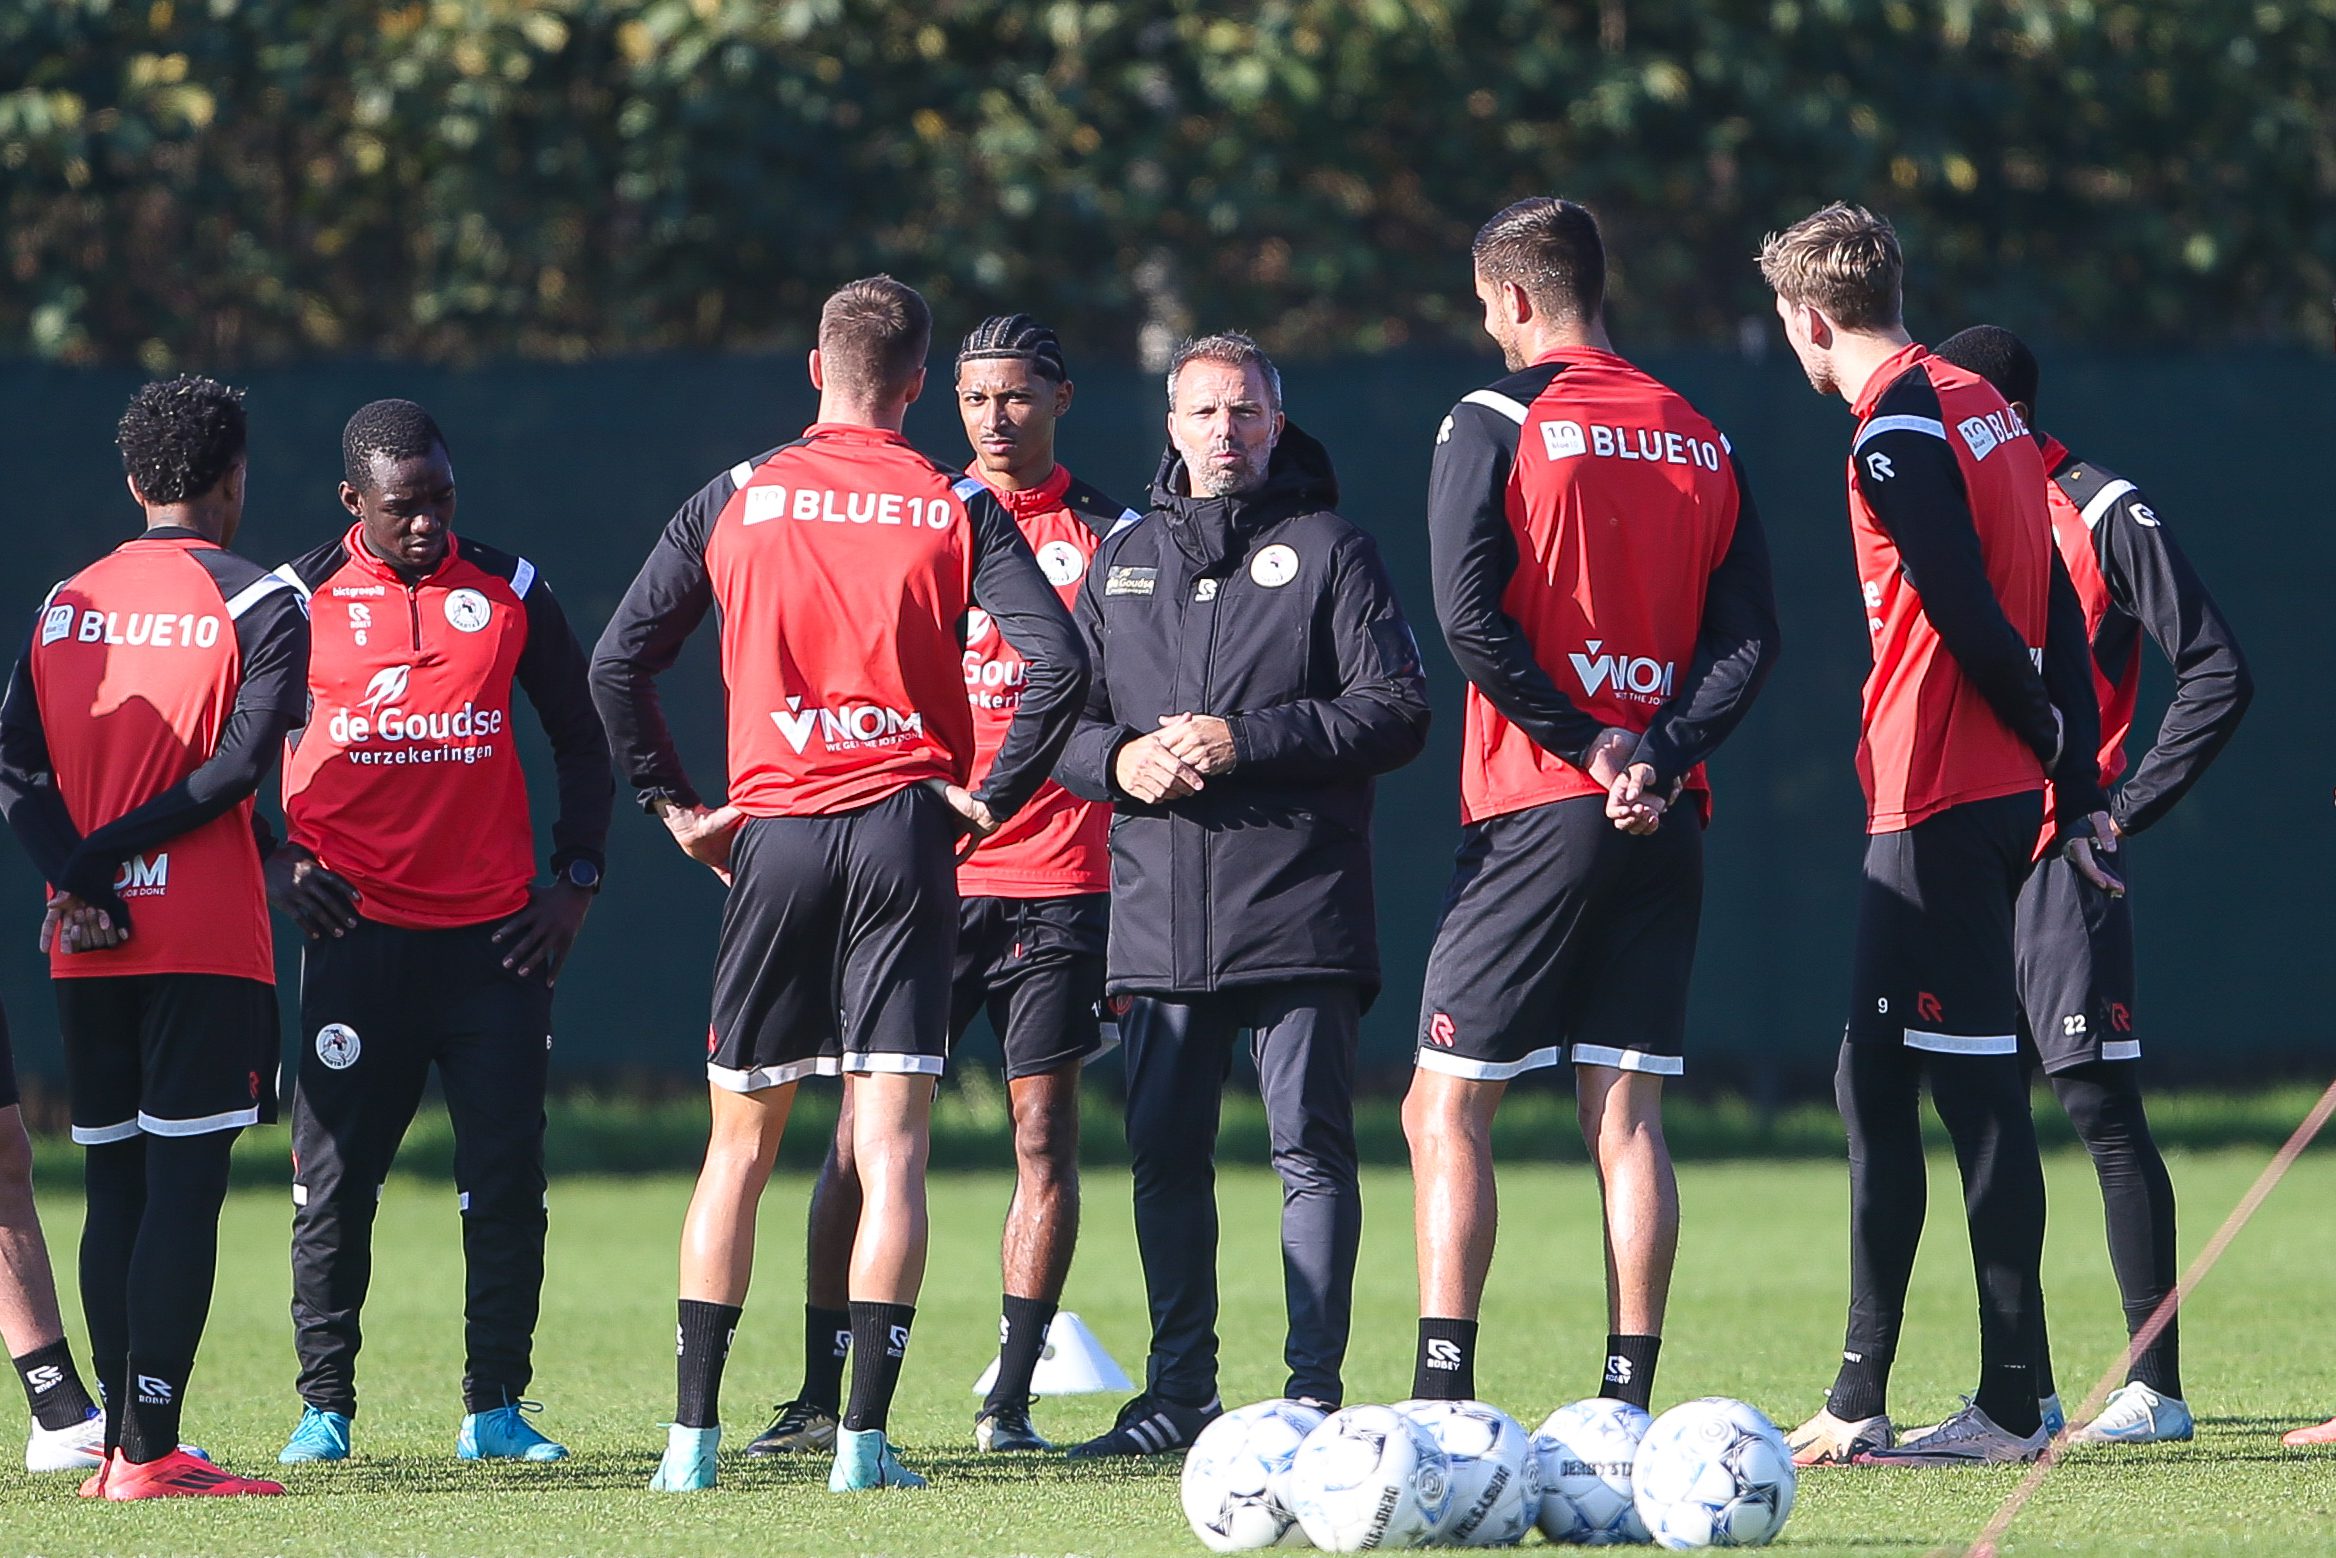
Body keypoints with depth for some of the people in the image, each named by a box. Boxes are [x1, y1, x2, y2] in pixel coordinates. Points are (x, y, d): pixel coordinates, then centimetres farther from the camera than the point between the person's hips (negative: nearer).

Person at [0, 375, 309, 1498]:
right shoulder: (260, 604, -3)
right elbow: (241, 764, -14)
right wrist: (112, 854, -10)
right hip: (206, 937, -5)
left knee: (117, 1184, 11)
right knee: (185, 1183, -7)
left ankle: (117, 1443, 12)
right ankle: (150, 1449, -13)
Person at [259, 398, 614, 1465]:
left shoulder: (510, 593, 7)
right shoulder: (300, 600, 2)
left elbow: (580, 738, 16)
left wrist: (575, 877, 7)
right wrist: (271, 859, -1)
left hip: (494, 935, 2)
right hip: (356, 930, -2)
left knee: (507, 1179, -1)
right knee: (334, 1179, -1)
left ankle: (495, 1407, 7)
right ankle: (324, 1406, 8)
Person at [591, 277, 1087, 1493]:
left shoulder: (734, 502, 5)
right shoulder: (957, 512, 0)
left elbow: (617, 663, 2)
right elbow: (1058, 664, -11)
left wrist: (673, 803, 9)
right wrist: (990, 797, -2)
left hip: (771, 833, 1)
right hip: (905, 831, -1)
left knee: (740, 1139, 11)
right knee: (890, 1143, -3)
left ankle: (694, 1434, 8)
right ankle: (863, 1438, -10)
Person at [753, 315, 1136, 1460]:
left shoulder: (1107, 534, 6)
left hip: (1058, 880, -1)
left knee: (1044, 1137, -2)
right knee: (865, 1129, -4)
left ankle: (1009, 1400, 3)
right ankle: (822, 1398, 0)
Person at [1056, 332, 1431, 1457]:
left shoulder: (1329, 551, 4)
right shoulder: (1122, 561, 18)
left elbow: (1396, 711, -5)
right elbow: (1059, 715, 19)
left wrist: (1244, 741, -14)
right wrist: (1118, 758, -4)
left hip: (1297, 900, -4)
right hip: (1158, 914, 4)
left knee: (1310, 1148, -6)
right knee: (1165, 1152, 5)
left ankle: (1314, 1387, -3)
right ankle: (1179, 1393, 13)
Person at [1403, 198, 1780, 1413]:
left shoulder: (1496, 424, -5)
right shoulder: (1701, 440, 11)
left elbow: (1470, 613, -14)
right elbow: (1748, 635, 3)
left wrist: (1583, 738, -8)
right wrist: (1654, 756, -5)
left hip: (1538, 810, -5)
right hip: (1663, 820, 5)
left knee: (1448, 1106, 0)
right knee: (1626, 1111, 6)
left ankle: (1443, 1397, -9)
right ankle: (1627, 1400, 2)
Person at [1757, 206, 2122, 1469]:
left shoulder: (1897, 437, -13)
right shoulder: (1978, 407, 15)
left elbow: (1976, 625, -18)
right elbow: (2050, 612, 14)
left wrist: (2059, 750, -5)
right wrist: (2079, 788, 12)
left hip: (1938, 808, -9)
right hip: (1998, 797, 9)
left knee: (1976, 1091, -6)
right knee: (1874, 1080, 13)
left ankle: (2011, 1405, -4)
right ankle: (1860, 1402, 15)